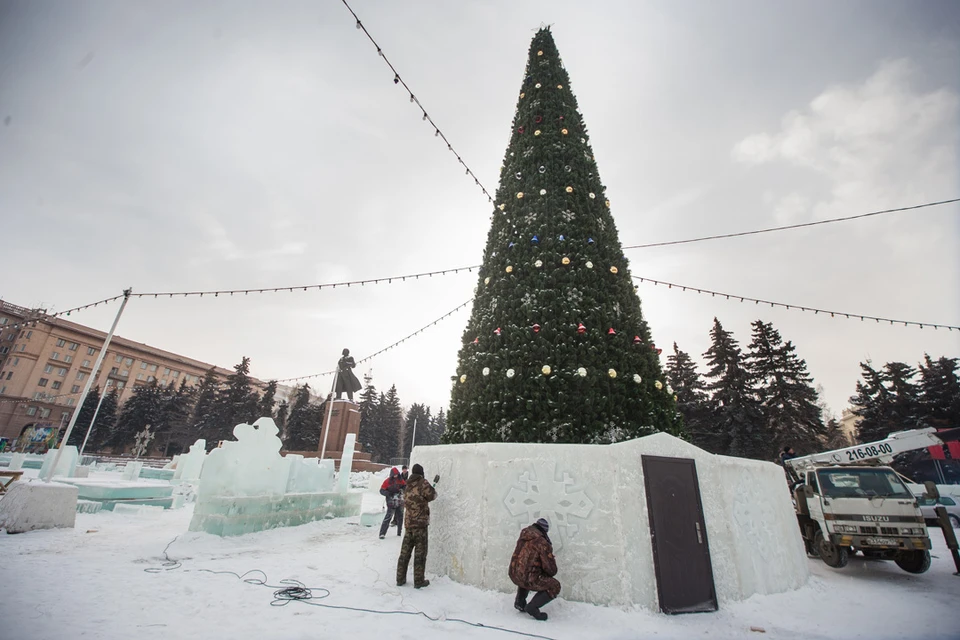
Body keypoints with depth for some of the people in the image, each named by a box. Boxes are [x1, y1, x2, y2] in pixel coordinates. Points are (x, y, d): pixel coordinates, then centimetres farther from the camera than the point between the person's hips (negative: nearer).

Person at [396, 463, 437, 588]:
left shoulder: (408, 486, 12)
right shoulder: (423, 483, -9)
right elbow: (432, 495, -11)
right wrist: (434, 485, 11)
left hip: (408, 523, 6)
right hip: (420, 523, -6)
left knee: (405, 552, 13)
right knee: (420, 553, 3)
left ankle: (400, 579, 20)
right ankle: (419, 581, 9)